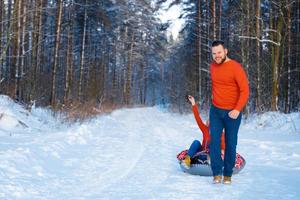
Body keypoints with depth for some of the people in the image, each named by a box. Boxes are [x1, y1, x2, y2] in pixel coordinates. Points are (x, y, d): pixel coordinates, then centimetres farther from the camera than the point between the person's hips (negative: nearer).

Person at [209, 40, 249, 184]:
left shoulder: (235, 67, -14)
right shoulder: (213, 66, 4)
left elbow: (245, 90, -17)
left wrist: (237, 110, -25)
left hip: (232, 113, -4)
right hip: (215, 111, 4)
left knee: (230, 144, 4)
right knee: (214, 141, -6)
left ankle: (227, 174, 17)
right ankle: (217, 173, 0)